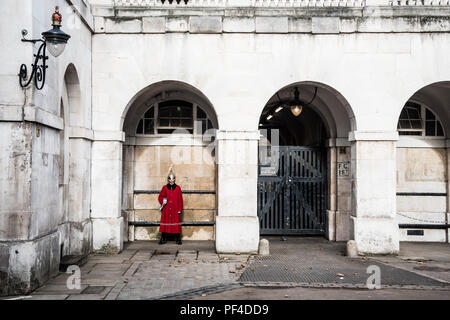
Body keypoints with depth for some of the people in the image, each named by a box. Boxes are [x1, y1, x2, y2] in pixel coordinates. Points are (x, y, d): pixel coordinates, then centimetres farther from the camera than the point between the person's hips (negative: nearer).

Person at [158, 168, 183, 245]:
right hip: (166, 210, 1)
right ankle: (163, 239, 11)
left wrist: (180, 209, -2)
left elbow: (180, 199, 3)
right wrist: (162, 201, -10)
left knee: (176, 223, -2)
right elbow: (160, 197, 12)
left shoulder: (177, 188, 3)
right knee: (165, 222, 2)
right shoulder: (164, 188, 5)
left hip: (175, 210, -1)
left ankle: (178, 239, 5)